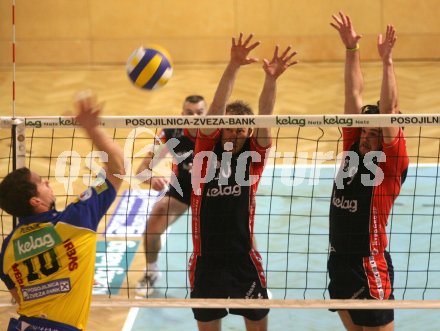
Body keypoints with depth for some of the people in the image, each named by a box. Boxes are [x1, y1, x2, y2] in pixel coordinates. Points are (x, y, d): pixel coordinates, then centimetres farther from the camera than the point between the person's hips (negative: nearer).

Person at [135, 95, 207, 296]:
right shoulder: (172, 133, -25)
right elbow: (143, 169, -25)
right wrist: (151, 179, -49)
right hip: (180, 188, 1)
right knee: (152, 227, -18)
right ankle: (151, 272, 13)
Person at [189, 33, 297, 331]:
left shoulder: (253, 155, -1)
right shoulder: (207, 150, -3)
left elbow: (265, 116, -17)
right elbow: (216, 108, -16)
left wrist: (271, 79, -34)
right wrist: (233, 67, -30)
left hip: (244, 261, 0)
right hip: (206, 261, 0)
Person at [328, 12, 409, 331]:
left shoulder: (391, 165, -12)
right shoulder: (353, 150, 2)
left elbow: (389, 111, -23)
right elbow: (354, 96, 0)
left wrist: (387, 60, -28)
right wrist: (352, 48, -5)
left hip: (369, 270, -7)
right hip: (338, 262, 7)